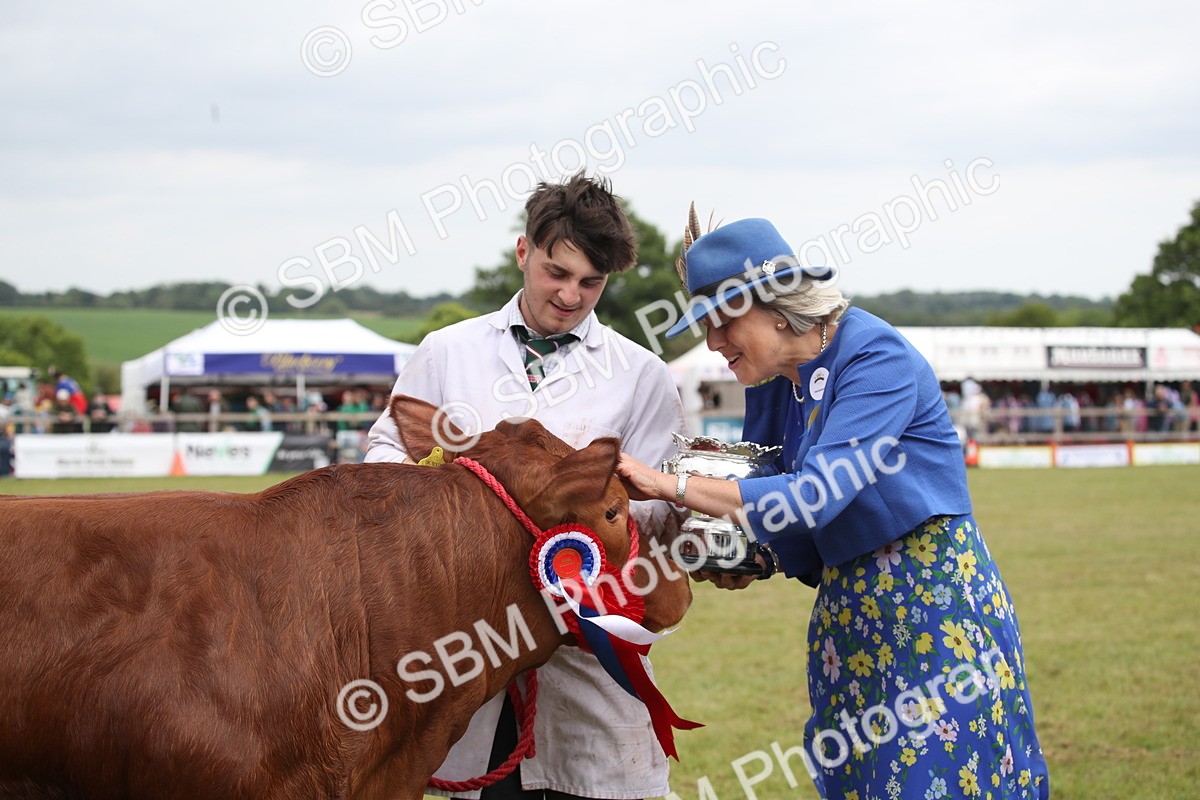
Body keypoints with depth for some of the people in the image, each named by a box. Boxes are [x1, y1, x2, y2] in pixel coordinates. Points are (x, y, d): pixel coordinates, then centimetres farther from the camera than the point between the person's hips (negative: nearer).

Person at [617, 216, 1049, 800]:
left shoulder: (877, 357, -18)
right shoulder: (771, 385, 6)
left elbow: (818, 494, -29)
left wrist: (670, 484, -29)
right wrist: (756, 562, -7)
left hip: (934, 601, -7)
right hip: (847, 608, 7)